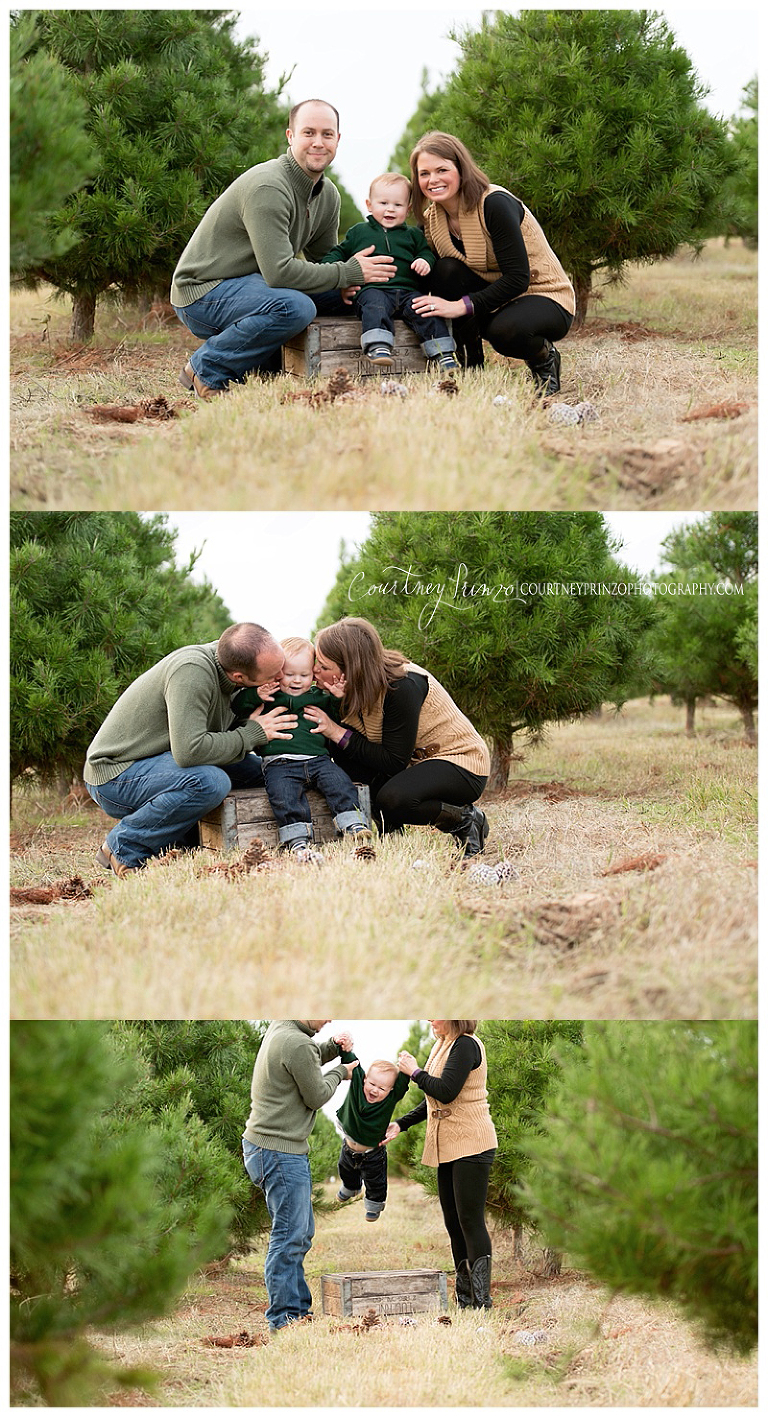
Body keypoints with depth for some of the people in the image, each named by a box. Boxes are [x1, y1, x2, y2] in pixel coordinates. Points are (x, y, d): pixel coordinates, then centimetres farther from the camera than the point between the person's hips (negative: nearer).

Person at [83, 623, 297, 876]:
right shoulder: (192, 672, -29)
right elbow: (189, 750, -35)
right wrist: (253, 733, -22)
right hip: (116, 774, -9)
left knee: (257, 770, 4)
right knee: (210, 782, -33)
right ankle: (124, 848, -15)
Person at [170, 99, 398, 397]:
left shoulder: (327, 195, 6)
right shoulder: (267, 188, -25)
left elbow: (323, 256, 15)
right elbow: (279, 271, -29)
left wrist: (344, 285, -9)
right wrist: (349, 273, -21)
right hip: (203, 291, -10)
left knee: (347, 293, 5)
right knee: (295, 306, -34)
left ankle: (265, 362, 9)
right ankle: (206, 368, -14)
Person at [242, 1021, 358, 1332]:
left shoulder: (279, 1028, 9)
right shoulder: (298, 1045, -21)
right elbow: (316, 1096, -12)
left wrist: (332, 1047, 9)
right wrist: (339, 1073, 5)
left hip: (261, 1144, 11)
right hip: (281, 1152, -11)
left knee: (300, 1233, 16)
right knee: (290, 1236, -6)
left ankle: (298, 1307, 20)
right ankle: (283, 1317, -3)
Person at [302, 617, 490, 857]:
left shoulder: (402, 687, -28)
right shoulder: (353, 689, -6)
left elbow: (395, 762, -26)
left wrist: (339, 734, -27)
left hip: (463, 767, -8)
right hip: (415, 762, 8)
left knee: (393, 799, -35)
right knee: (338, 749, -15)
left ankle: (466, 821, -9)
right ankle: (389, 828, -8)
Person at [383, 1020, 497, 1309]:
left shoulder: (466, 1044, -13)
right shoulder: (443, 1046, 15)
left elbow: (446, 1091, -23)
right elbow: (434, 1101, 22)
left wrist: (415, 1072, -9)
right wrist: (400, 1125, 15)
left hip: (471, 1144, -10)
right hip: (449, 1147, 10)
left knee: (470, 1220, -10)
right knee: (453, 1222, 9)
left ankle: (481, 1301, -10)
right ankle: (465, 1300, 13)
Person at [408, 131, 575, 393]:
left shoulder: (495, 204, -23)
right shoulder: (431, 220, -2)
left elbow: (518, 278, -27)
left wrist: (462, 306, -32)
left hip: (545, 298, -6)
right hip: (494, 299, 6)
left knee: (504, 330, -38)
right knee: (447, 269, -21)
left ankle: (545, 359, -2)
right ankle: (470, 366, -11)